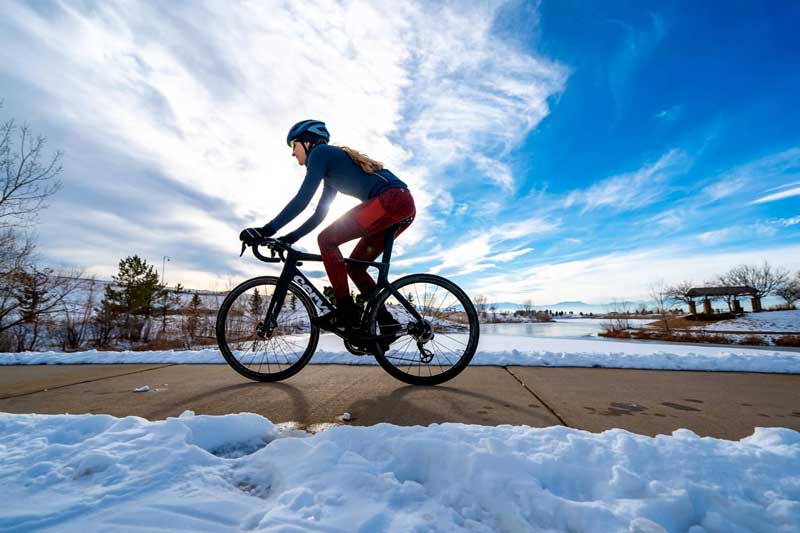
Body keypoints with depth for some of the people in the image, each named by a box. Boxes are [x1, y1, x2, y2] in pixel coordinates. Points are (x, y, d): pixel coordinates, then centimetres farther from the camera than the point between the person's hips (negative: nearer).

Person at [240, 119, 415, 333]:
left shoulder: (320, 152, 3)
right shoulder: (331, 171, 29)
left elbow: (302, 199, -8)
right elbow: (319, 214, 28)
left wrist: (267, 230, -7)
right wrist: (290, 238, 23)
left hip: (392, 199, -9)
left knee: (326, 240, -7)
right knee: (354, 266, 10)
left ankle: (346, 312, -7)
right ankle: (385, 321, 9)